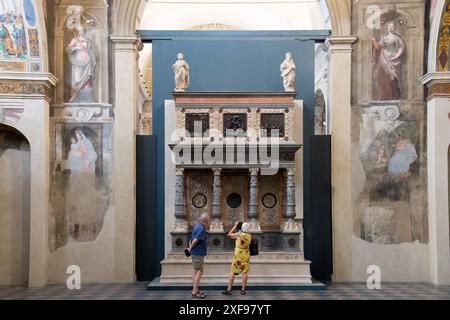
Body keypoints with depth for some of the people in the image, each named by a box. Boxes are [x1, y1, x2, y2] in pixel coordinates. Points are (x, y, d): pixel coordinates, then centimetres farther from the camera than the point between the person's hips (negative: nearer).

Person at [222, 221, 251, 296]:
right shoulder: (249, 236, -2)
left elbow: (229, 235, -1)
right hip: (246, 256, 3)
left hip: (238, 255, -3)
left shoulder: (239, 234, -13)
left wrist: (235, 227, 6)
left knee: (233, 272, 3)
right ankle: (243, 290, 7)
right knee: (244, 272, 7)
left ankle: (229, 289, 5)